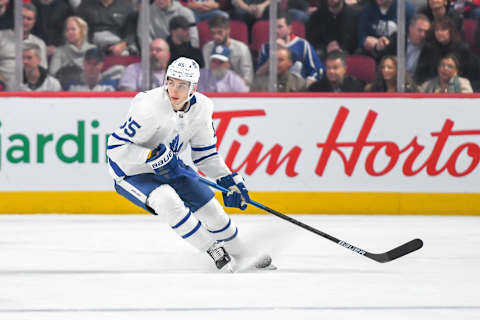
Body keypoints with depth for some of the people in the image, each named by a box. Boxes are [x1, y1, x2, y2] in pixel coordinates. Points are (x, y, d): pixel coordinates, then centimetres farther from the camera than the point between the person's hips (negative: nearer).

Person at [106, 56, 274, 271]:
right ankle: (214, 251, -18)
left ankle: (245, 257, 29)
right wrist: (153, 156, -38)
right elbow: (116, 146, -28)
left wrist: (229, 181, -6)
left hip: (169, 166, 7)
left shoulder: (201, 107, -10)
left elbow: (205, 152, 3)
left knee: (209, 206, 6)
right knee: (167, 199, -32)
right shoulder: (150, 107, -32)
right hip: (131, 172, -6)